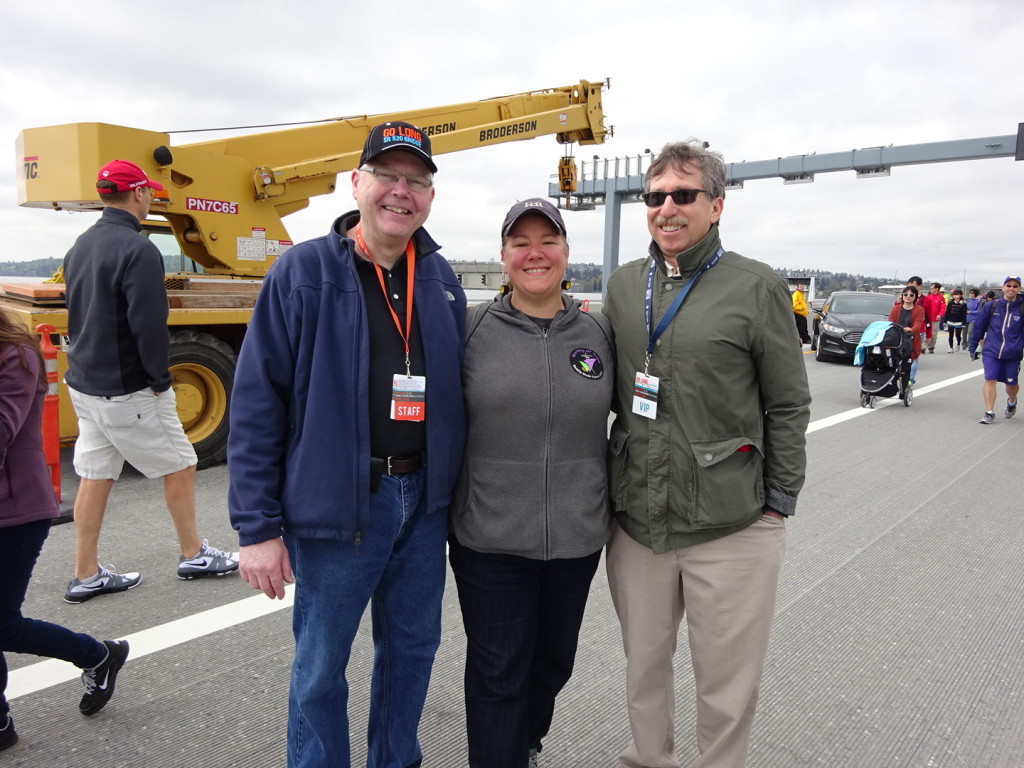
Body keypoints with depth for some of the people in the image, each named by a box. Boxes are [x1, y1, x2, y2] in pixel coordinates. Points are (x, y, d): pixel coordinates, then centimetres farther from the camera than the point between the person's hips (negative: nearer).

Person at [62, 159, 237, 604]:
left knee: (94, 477, 13)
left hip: (84, 383, 9)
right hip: (127, 392, -9)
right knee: (180, 467, 7)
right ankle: (193, 555, 20)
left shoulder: (81, 246, 10)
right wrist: (160, 380, -11)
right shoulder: (137, 250, -19)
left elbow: (79, 313, 17)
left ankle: (86, 576, 21)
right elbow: (150, 326, -23)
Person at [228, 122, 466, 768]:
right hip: (336, 500, -4)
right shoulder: (303, 272, -7)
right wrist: (258, 526, -11)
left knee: (413, 648, 19)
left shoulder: (441, 278, 6)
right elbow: (257, 402, -9)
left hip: (423, 499, 5)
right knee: (321, 665, 10)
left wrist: (456, 491, 11)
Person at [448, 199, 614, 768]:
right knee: (498, 671, 8)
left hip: (577, 534, 3)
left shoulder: (599, 331, 1)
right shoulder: (472, 328, -4)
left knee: (554, 658, 22)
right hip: (488, 535, -3)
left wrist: (619, 493, 11)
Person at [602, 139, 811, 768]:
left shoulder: (758, 286, -5)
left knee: (727, 683, 12)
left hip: (733, 528, -4)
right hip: (636, 521, 4)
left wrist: (779, 502, -4)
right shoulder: (624, 285, 8)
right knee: (643, 662, 21)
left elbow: (789, 405, -3)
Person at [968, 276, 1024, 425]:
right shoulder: (991, 306, 0)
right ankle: (989, 413, 0)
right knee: (990, 380, -10)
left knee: (1012, 384, 12)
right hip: (991, 352, 0)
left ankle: (1011, 401, 44)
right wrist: (973, 347, 9)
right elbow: (979, 326, 7)